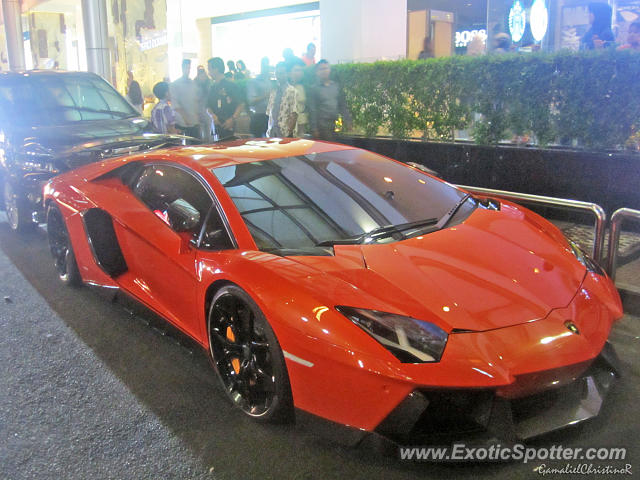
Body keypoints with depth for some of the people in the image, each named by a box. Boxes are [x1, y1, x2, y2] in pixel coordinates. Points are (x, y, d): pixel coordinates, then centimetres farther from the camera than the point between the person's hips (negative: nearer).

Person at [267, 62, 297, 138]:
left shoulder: (291, 90, -5)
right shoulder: (273, 91, 13)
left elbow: (294, 114, -12)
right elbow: (269, 112, 15)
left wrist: (290, 130, -18)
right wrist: (269, 129, 7)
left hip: (285, 132, -5)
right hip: (272, 131, 5)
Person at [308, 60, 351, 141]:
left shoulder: (336, 86, 12)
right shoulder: (314, 89, -1)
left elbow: (342, 105, 16)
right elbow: (312, 110, -4)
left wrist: (347, 120, 7)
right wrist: (314, 129, -10)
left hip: (335, 125, 4)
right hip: (321, 125, -4)